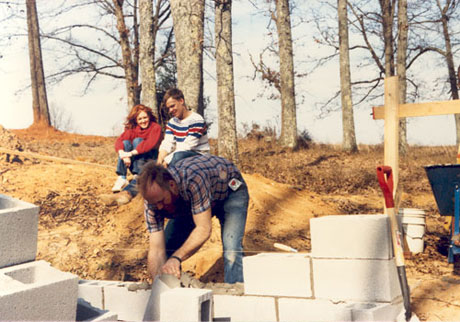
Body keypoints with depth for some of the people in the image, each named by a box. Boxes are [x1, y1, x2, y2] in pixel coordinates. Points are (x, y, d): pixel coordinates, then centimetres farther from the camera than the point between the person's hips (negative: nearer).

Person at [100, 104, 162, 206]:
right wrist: (123, 154, -34)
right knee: (126, 142, -19)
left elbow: (150, 144, -26)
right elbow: (119, 141, -12)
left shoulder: (155, 127, -6)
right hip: (133, 163, 4)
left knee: (137, 140, -23)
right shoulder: (132, 128, 6)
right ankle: (122, 179, -35)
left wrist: (131, 153, -34)